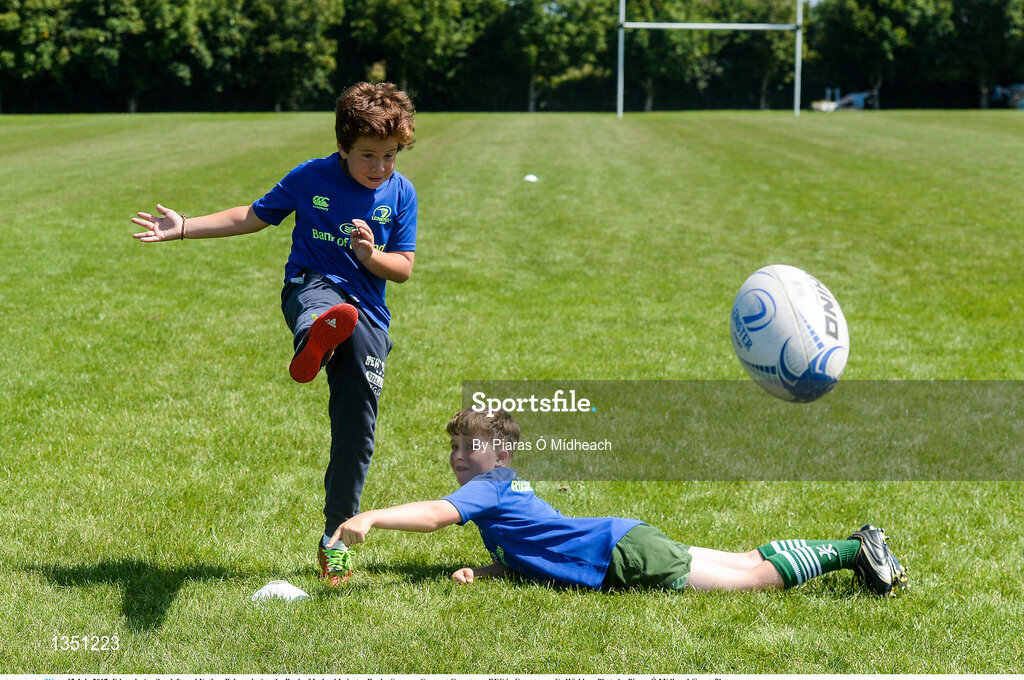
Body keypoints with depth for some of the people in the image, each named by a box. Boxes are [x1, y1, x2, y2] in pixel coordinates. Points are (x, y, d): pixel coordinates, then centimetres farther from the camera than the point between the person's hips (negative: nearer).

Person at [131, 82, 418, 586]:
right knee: (326, 306, -42)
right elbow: (255, 216, 12)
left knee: (356, 431, 0)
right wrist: (184, 228, 9)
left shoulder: (401, 194, 2)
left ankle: (335, 540, 17)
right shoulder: (311, 178, -1)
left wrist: (372, 256, -18)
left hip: (368, 316, 2)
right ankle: (314, 342, -81)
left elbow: (403, 269, 4)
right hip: (310, 289, -2)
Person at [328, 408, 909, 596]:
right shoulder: (507, 487, 17)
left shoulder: (489, 487, -10)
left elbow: (437, 515, -28)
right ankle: (854, 550, 19)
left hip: (629, 556, -9)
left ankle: (852, 552, 1)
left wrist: (370, 518, -36)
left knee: (758, 577, -6)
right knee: (743, 564, 14)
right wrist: (479, 573, -1)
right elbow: (516, 560, 18)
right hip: (623, 544, 9)